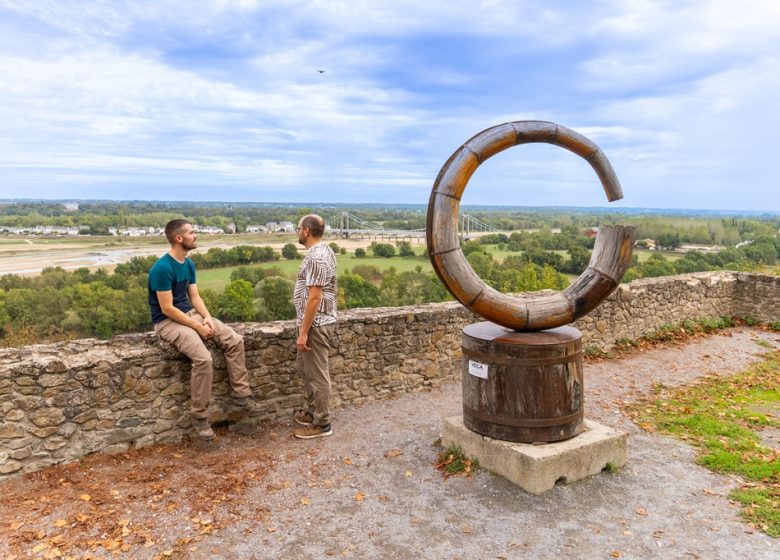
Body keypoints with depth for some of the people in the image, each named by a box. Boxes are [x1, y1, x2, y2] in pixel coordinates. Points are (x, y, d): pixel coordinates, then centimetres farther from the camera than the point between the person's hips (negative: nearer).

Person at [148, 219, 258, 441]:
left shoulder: (189, 264, 7)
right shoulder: (162, 268, -20)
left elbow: (195, 297, 10)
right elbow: (167, 309, -21)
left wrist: (206, 317, -9)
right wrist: (198, 327, -19)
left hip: (190, 314, 9)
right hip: (167, 321, -8)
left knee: (235, 341, -6)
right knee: (203, 358, -29)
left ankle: (240, 395, 3)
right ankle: (200, 416, -12)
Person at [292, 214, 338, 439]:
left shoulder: (316, 256, -22)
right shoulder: (322, 250, 11)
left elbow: (314, 297, -25)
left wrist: (303, 331, -23)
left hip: (316, 324, -11)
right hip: (316, 321, 11)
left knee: (317, 374, 0)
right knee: (306, 368, 21)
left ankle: (321, 424, 12)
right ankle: (313, 411, 34)